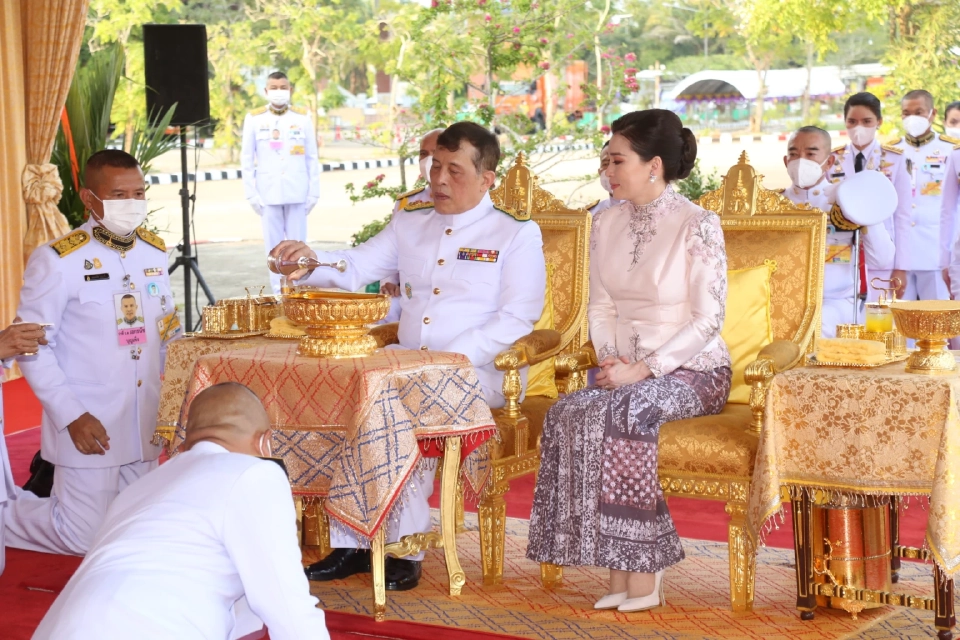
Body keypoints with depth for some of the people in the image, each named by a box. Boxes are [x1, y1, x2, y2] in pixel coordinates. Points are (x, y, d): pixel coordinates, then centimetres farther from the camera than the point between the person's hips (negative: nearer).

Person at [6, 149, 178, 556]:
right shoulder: (57, 262, -13)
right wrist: (72, 416, -17)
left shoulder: (155, 252, 6)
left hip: (145, 426, 6)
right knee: (86, 539, -2)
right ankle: (6, 515, 23)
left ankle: (52, 487, 36)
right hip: (90, 427, -6)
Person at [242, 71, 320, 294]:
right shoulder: (254, 119, 3)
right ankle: (278, 291, 8)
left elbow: (312, 159, 5)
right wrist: (251, 194, 0)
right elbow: (247, 160, 5)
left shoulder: (302, 118, 4)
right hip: (268, 193, 0)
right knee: (274, 246, 2)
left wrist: (314, 192, 1)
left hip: (297, 193, 0)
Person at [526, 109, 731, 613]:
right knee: (567, 416, -27)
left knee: (624, 413, -35)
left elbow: (708, 318, -13)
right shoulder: (607, 224, 10)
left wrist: (644, 369, -19)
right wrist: (610, 360, -6)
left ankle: (641, 571, -23)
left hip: (692, 370, -5)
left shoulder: (698, 226, -9)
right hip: (625, 369, 5)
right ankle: (622, 572, -23)